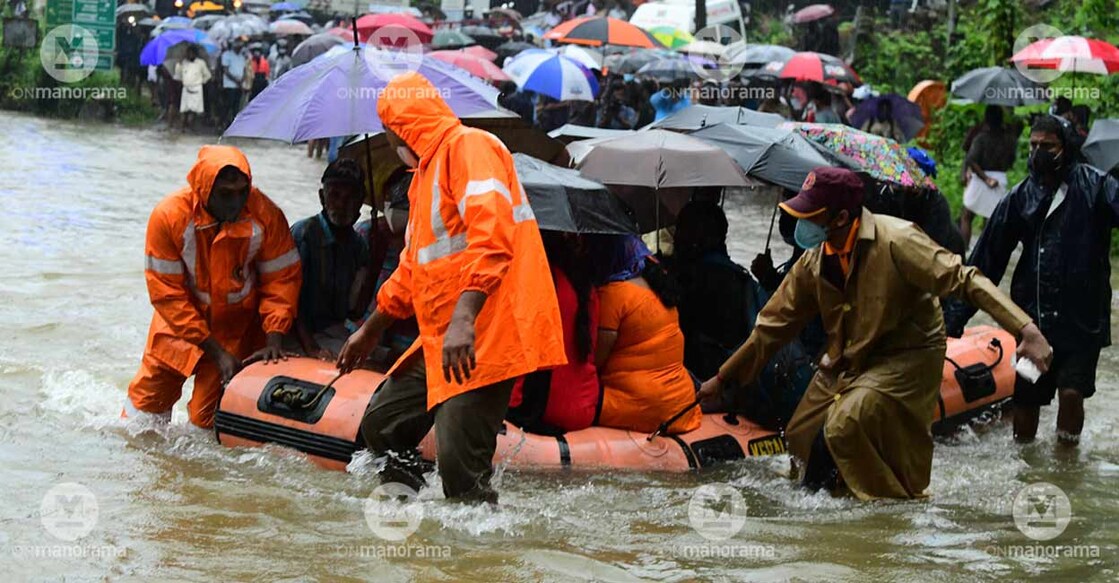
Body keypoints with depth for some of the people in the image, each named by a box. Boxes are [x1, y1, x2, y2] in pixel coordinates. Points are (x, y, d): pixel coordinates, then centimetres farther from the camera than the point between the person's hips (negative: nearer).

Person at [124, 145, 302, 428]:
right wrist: (216, 351, -19)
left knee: (208, 418, -7)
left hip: (239, 324, 0)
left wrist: (274, 340, -18)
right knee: (149, 396, 8)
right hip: (180, 321, 1)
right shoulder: (168, 217, -22)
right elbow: (167, 293, -18)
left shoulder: (265, 216, -19)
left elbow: (282, 278, -7)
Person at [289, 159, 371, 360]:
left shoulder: (359, 245, 10)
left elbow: (355, 314, 10)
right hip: (301, 336, -5)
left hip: (335, 334, 5)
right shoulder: (303, 233, -6)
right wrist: (311, 349, -20)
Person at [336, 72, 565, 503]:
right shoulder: (424, 172, 24)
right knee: (381, 428, 13)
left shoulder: (468, 146, -9)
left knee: (461, 470, -18)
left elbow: (491, 234, -24)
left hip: (483, 337, -11)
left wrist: (464, 319, -33)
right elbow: (413, 266, 35)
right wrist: (371, 329, 42)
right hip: (442, 339, 11)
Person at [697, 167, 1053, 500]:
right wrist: (723, 378, 11)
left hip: (907, 358, -7)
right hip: (846, 362, 7)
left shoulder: (895, 241, -23)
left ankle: (899, 505, -6)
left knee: (846, 426, -26)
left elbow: (965, 280, -26)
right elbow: (774, 324, 9)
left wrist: (1025, 330, -37)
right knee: (801, 438, 1)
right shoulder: (814, 262, -2)